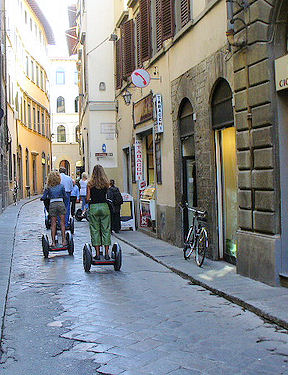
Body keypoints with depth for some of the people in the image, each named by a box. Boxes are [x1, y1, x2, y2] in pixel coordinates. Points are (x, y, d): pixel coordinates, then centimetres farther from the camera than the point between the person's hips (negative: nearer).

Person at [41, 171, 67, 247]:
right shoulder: (61, 186, 3)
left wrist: (48, 198, 24)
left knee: (53, 224, 4)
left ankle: (53, 242, 4)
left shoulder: (48, 187, 3)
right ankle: (63, 240, 3)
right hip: (61, 204, 0)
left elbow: (43, 198, 2)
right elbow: (65, 196, 9)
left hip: (52, 204, 0)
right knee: (62, 223, 5)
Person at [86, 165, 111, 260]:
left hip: (93, 207, -1)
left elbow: (88, 198, -3)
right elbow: (106, 194, 9)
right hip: (104, 206, 1)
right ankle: (106, 253, 7)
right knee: (106, 230, 7)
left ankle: (97, 254, 6)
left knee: (95, 231, 6)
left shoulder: (90, 184, -3)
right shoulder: (106, 183, 0)